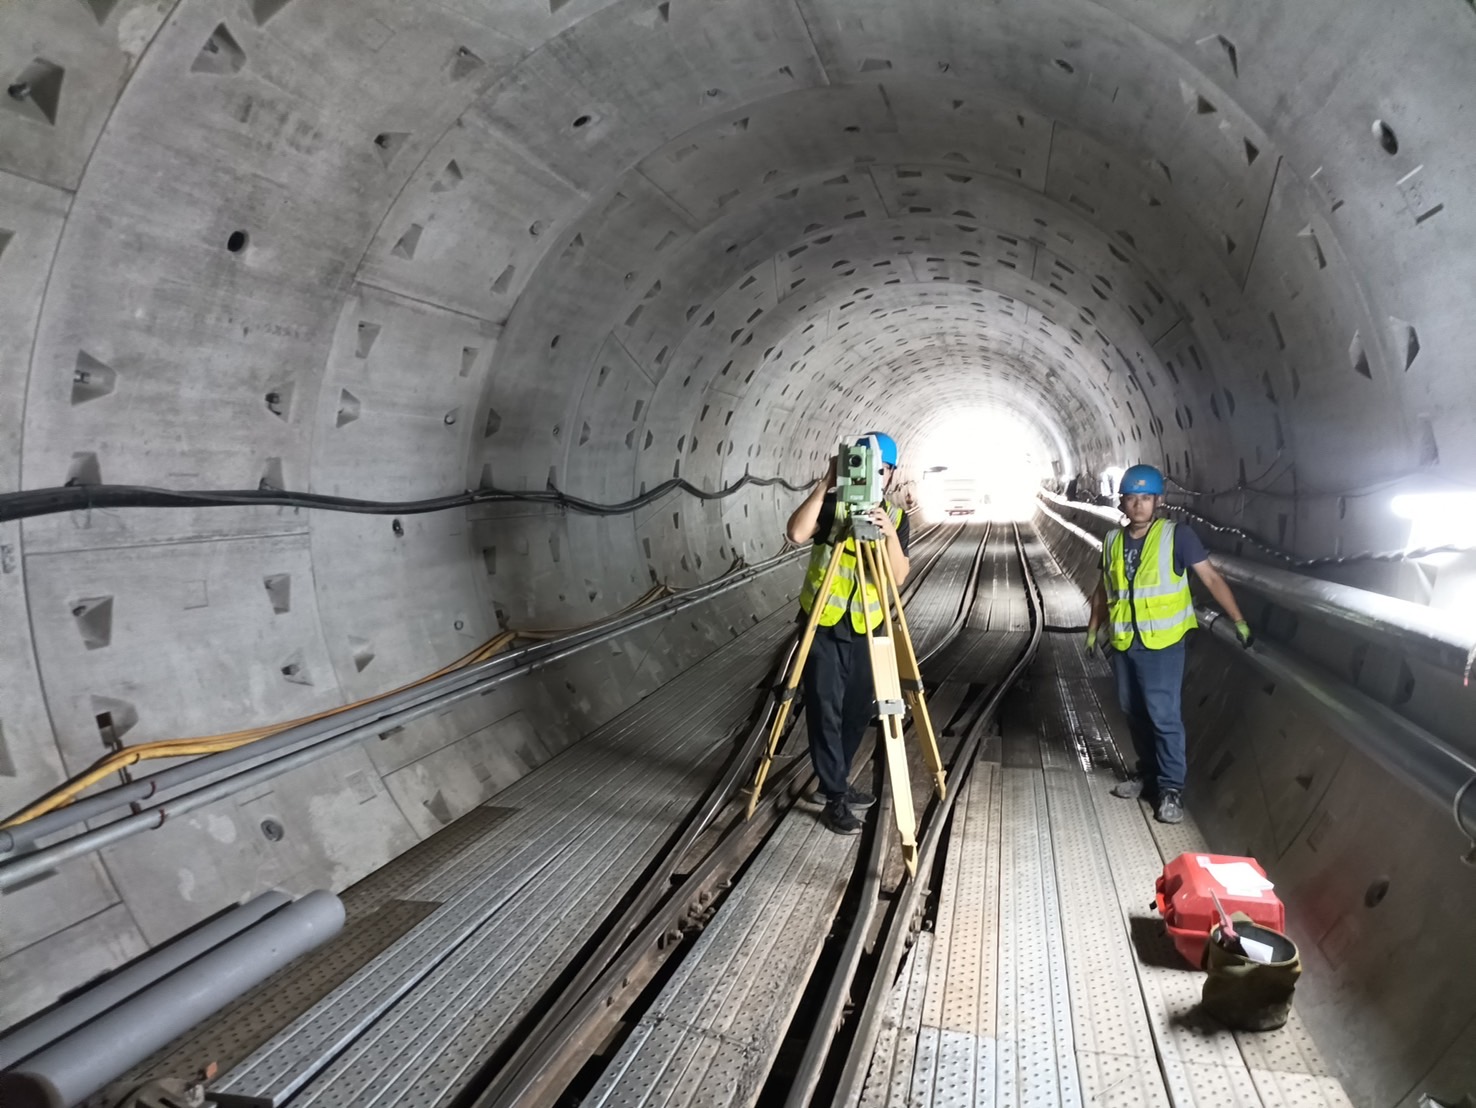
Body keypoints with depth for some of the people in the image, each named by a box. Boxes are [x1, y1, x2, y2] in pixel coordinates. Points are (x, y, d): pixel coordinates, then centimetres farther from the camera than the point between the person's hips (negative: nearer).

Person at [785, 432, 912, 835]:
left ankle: (837, 782, 32)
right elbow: (796, 533, -27)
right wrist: (825, 483, -28)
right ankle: (834, 798, 10)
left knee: (858, 710, 13)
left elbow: (899, 577, -10)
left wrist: (890, 535, -27)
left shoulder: (897, 516, 1)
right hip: (823, 626, -4)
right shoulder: (832, 504, -7)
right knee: (826, 711, -2)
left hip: (865, 628, 4)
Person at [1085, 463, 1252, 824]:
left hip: (1162, 643, -5)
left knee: (1163, 716, -7)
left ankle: (1171, 787, 6)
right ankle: (1147, 772, 31)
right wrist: (1093, 630, 21)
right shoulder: (1113, 541, 6)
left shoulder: (1177, 536, -7)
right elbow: (1103, 589, 18)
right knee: (1134, 713, 15)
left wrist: (1239, 621, -9)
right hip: (1123, 643, 5)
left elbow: (1212, 579, -5)